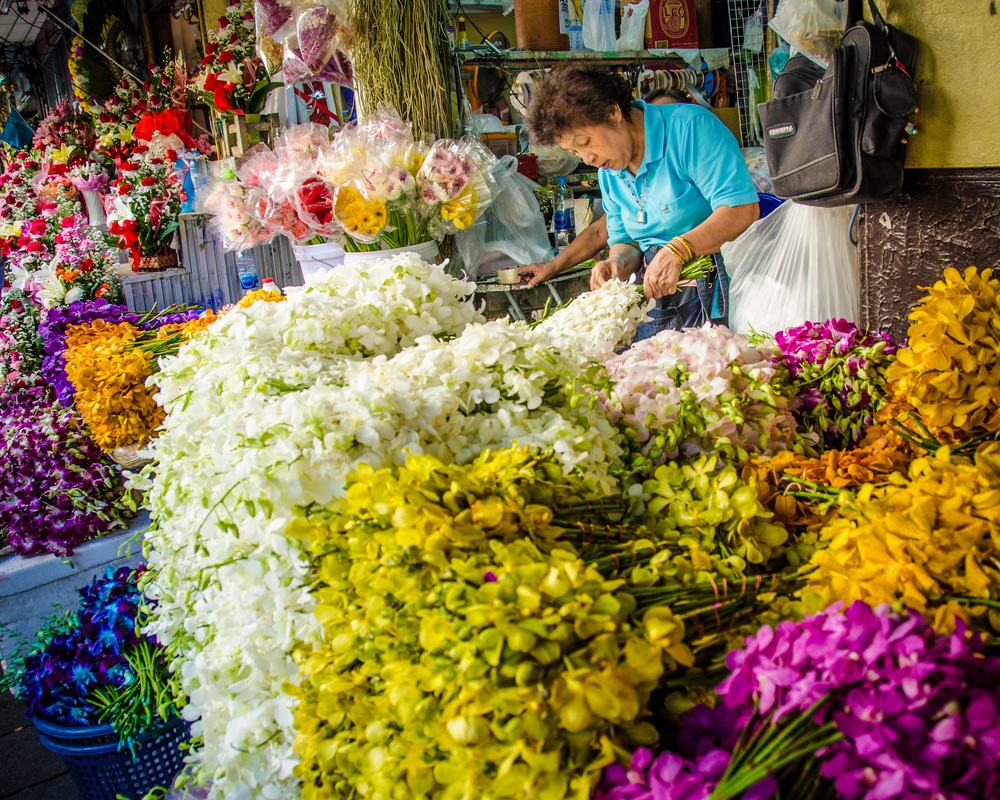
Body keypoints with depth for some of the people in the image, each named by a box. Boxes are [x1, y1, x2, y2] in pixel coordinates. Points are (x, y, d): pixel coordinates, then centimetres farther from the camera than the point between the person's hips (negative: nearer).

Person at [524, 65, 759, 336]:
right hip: (656, 295, 6)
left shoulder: (690, 126, -9)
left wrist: (677, 250, -25)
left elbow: (742, 209, -17)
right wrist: (616, 263, -2)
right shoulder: (608, 172, 15)